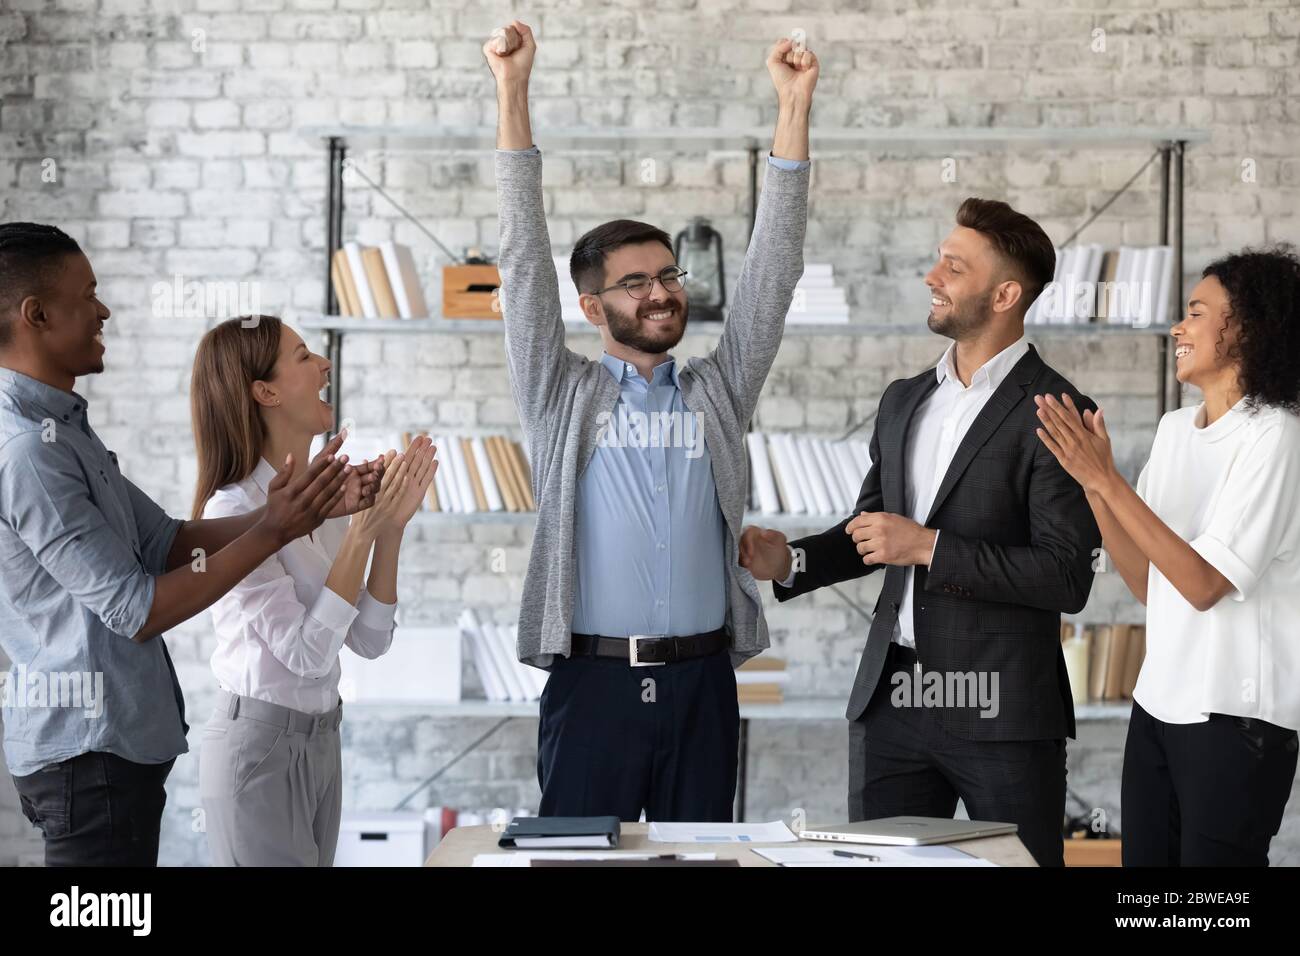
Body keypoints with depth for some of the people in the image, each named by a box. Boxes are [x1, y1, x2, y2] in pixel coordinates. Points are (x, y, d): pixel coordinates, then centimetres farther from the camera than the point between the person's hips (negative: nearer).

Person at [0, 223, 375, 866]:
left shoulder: (62, 428, 12)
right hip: (90, 748, -10)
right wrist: (272, 533, -16)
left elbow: (164, 542, 10)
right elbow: (135, 610, -19)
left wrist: (300, 512, 0)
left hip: (119, 738, 10)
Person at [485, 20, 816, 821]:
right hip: (593, 678, -2)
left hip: (701, 680, 2)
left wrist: (795, 107, -4)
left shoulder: (718, 391, 10)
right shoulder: (562, 395, 5)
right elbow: (525, 259, -1)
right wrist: (513, 91, -9)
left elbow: (772, 270, 4)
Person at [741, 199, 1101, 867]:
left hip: (1000, 711, -6)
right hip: (891, 699, 6)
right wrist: (791, 561, 4)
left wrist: (928, 547, -17)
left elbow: (1067, 577, -15)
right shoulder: (904, 400, 14)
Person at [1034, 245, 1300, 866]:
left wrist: (1106, 480, -20)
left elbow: (1204, 585, -18)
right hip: (1159, 704, 7)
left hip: (1235, 719, -7)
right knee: (1144, 860, 8)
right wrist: (1091, 483, -3)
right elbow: (1147, 585, 9)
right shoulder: (1175, 428, 10)